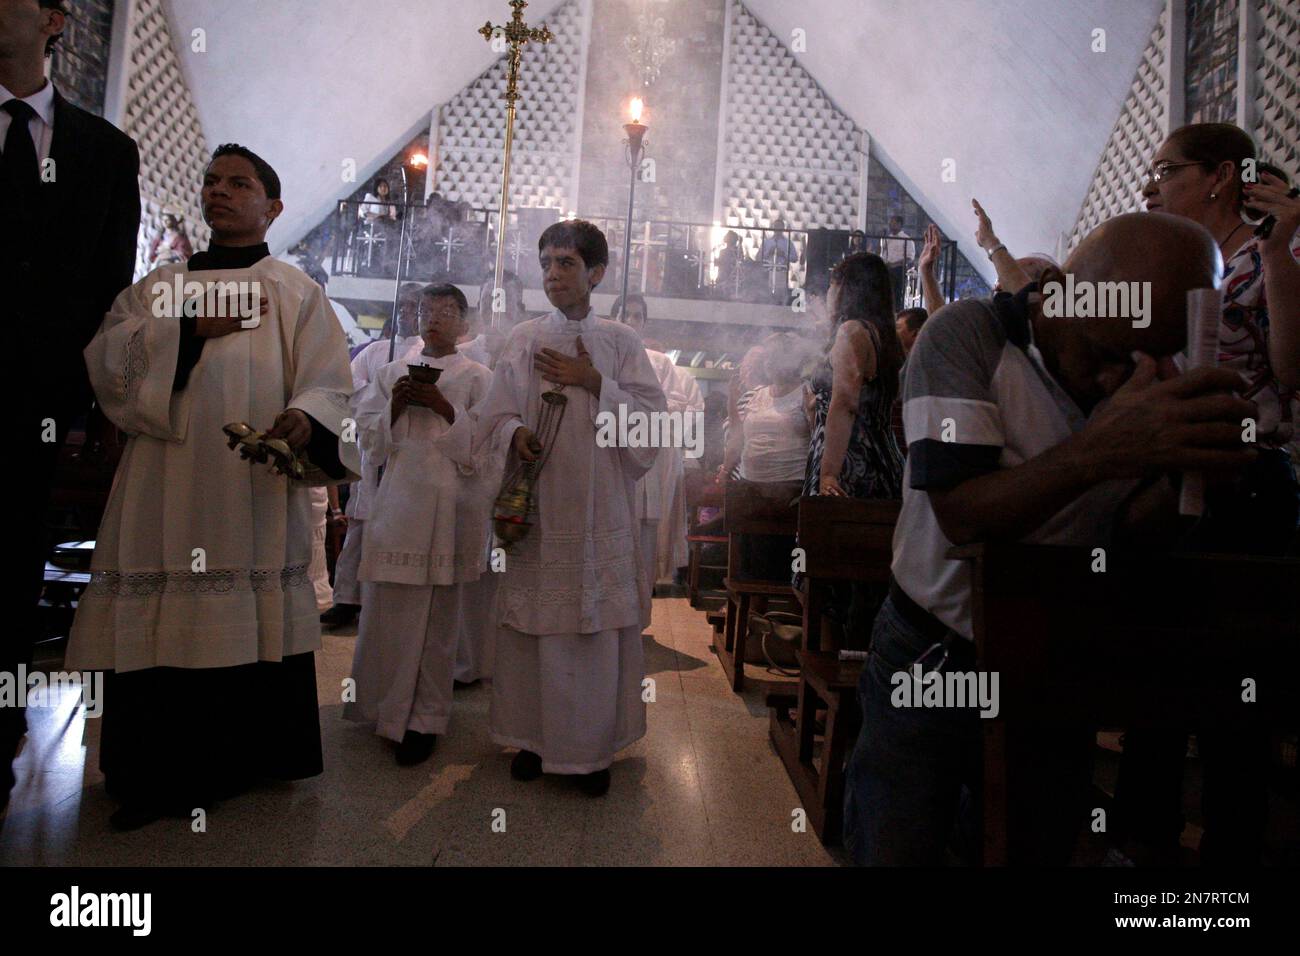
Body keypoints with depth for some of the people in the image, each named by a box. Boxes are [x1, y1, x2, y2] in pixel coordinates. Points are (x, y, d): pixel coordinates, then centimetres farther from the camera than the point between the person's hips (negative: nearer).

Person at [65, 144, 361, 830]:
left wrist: (305, 419, -23)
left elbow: (328, 383, -2)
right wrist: (189, 326, -6)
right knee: (157, 633, 2)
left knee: (247, 633, -2)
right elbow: (105, 358, 6)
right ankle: (159, 777, 16)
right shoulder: (159, 283, 20)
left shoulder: (295, 292, 9)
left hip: (255, 494, -3)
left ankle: (237, 764, 14)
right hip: (161, 491, 3)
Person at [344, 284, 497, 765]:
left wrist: (443, 407, -14)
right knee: (386, 613, 4)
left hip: (448, 512, -3)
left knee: (438, 617, 2)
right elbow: (371, 441, 11)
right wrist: (397, 405, -5)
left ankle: (425, 718, 15)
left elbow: (481, 452, -3)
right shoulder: (391, 374, 15)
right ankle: (387, 707, 24)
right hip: (396, 505, 3)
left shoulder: (478, 378, 5)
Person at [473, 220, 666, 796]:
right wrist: (515, 433, -14)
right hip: (535, 505, 1)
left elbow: (652, 419, -2)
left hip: (600, 508, -1)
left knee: (597, 626, 2)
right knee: (532, 622, 5)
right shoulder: (523, 340, 8)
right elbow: (494, 416, 7)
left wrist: (594, 382, -10)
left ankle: (593, 747, 18)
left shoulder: (621, 342, 5)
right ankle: (534, 736, 23)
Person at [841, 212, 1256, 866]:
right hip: (934, 662, -4)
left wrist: (1185, 467, -23)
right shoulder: (967, 335, -16)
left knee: (1039, 850, 17)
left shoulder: (1155, 370, 0)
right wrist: (1101, 450, -36)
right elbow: (961, 514, -24)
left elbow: (1128, 525, -4)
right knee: (897, 850, -2)